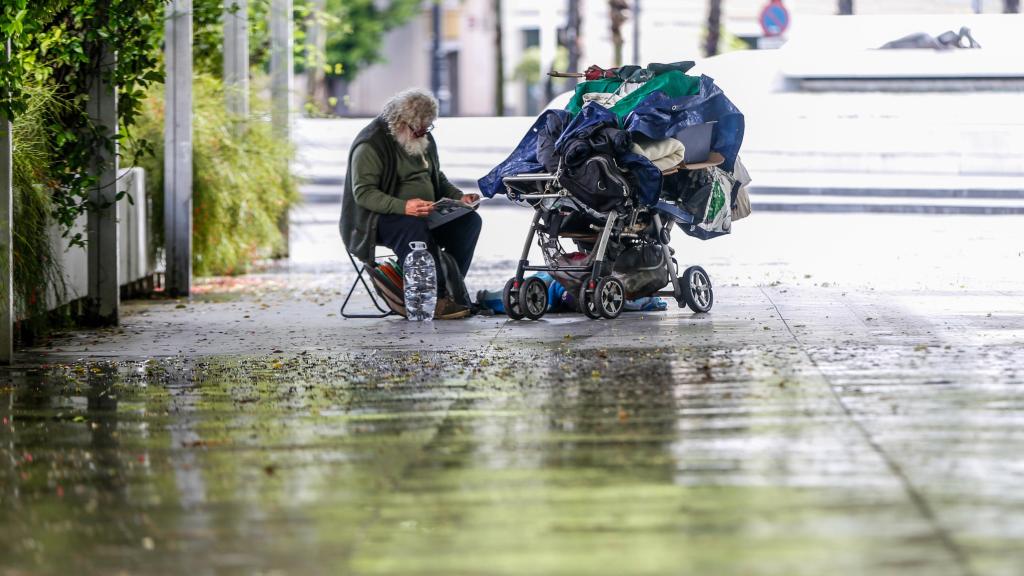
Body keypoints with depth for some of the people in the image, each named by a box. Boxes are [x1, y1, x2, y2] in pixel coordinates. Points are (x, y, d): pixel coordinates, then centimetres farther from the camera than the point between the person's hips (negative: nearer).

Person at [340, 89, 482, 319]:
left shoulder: (424, 140, 15)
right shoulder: (371, 144, -13)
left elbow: (437, 178, 27)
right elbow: (363, 193, -22)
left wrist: (458, 197, 5)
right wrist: (403, 206, -36)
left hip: (426, 213, 8)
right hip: (381, 218, -8)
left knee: (470, 221, -15)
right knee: (413, 227, -40)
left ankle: (448, 290, -18)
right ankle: (434, 300, -37)